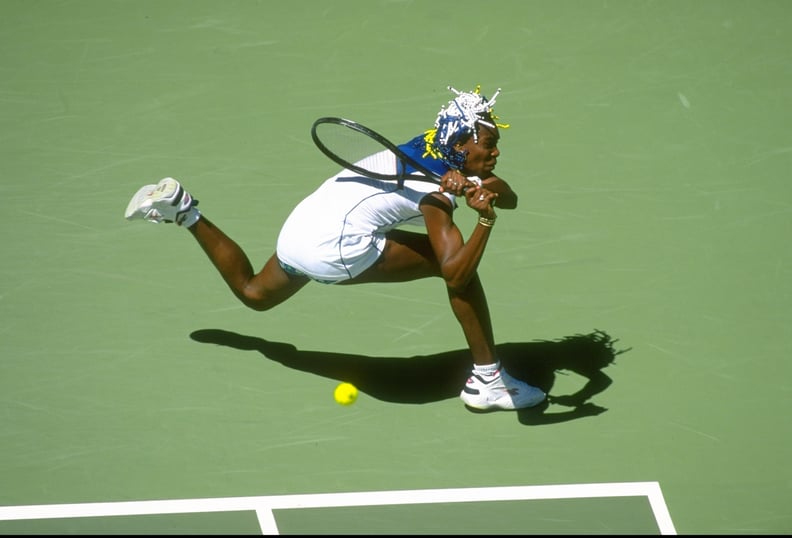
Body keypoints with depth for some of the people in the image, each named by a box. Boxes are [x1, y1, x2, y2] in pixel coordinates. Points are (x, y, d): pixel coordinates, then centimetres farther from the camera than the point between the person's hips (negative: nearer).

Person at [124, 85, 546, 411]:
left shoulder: (432, 145, 6)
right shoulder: (436, 192, -18)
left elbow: (509, 199, 5)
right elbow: (456, 274, -28)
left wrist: (486, 187, -17)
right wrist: (485, 218, -38)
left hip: (298, 230, 9)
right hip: (337, 245, -9)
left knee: (253, 293, 38)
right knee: (456, 261, -12)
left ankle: (180, 210, 34)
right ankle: (487, 382, -12)